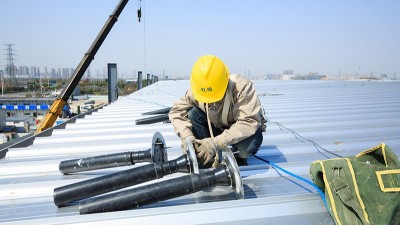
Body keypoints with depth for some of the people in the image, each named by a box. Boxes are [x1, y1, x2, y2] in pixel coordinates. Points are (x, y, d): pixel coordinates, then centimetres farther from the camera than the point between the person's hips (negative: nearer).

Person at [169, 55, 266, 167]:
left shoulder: (242, 86, -32)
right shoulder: (195, 91, -20)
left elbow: (249, 122, -39)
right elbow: (176, 112, -12)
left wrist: (216, 143, -45)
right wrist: (187, 137, -32)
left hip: (244, 131, -3)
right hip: (218, 128, 4)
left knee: (246, 148, -38)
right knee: (192, 114, -22)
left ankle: (238, 156, 0)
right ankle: (208, 158, -10)